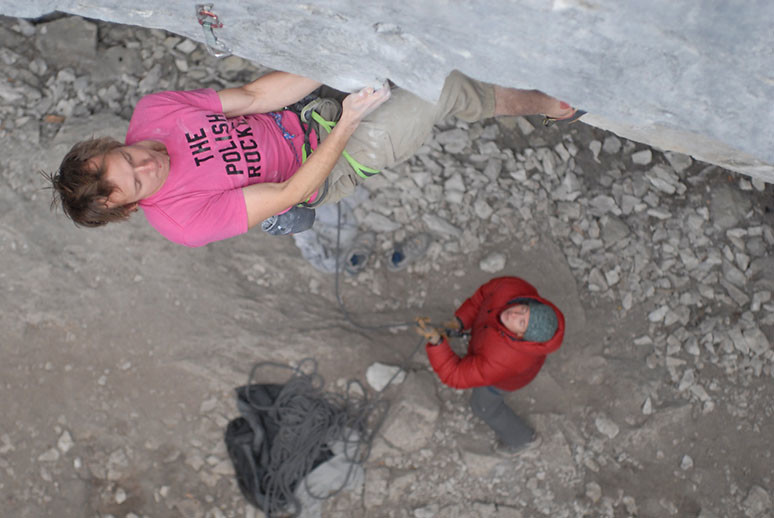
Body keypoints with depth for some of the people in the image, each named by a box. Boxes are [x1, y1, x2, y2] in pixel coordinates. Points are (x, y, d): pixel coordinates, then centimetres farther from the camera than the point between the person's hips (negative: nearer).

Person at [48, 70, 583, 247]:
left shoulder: (151, 110, -12)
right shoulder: (183, 220, -27)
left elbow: (247, 96, -12)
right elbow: (287, 194, -26)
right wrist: (348, 121, -33)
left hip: (301, 120, 6)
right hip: (324, 170, -6)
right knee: (443, 89, -16)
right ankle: (542, 103, 8)